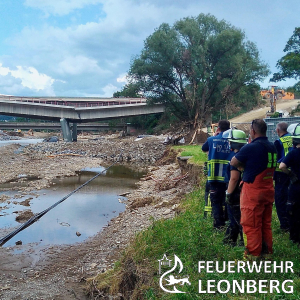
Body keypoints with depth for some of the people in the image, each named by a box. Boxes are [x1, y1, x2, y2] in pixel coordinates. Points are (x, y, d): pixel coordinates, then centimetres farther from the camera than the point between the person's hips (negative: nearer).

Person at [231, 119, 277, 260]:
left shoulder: (250, 148, -18)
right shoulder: (272, 147, 5)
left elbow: (233, 163, -8)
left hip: (253, 191, -7)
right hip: (269, 189, 7)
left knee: (251, 224, 3)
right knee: (266, 223, 17)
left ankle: (253, 255, 11)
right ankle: (266, 251, 27)